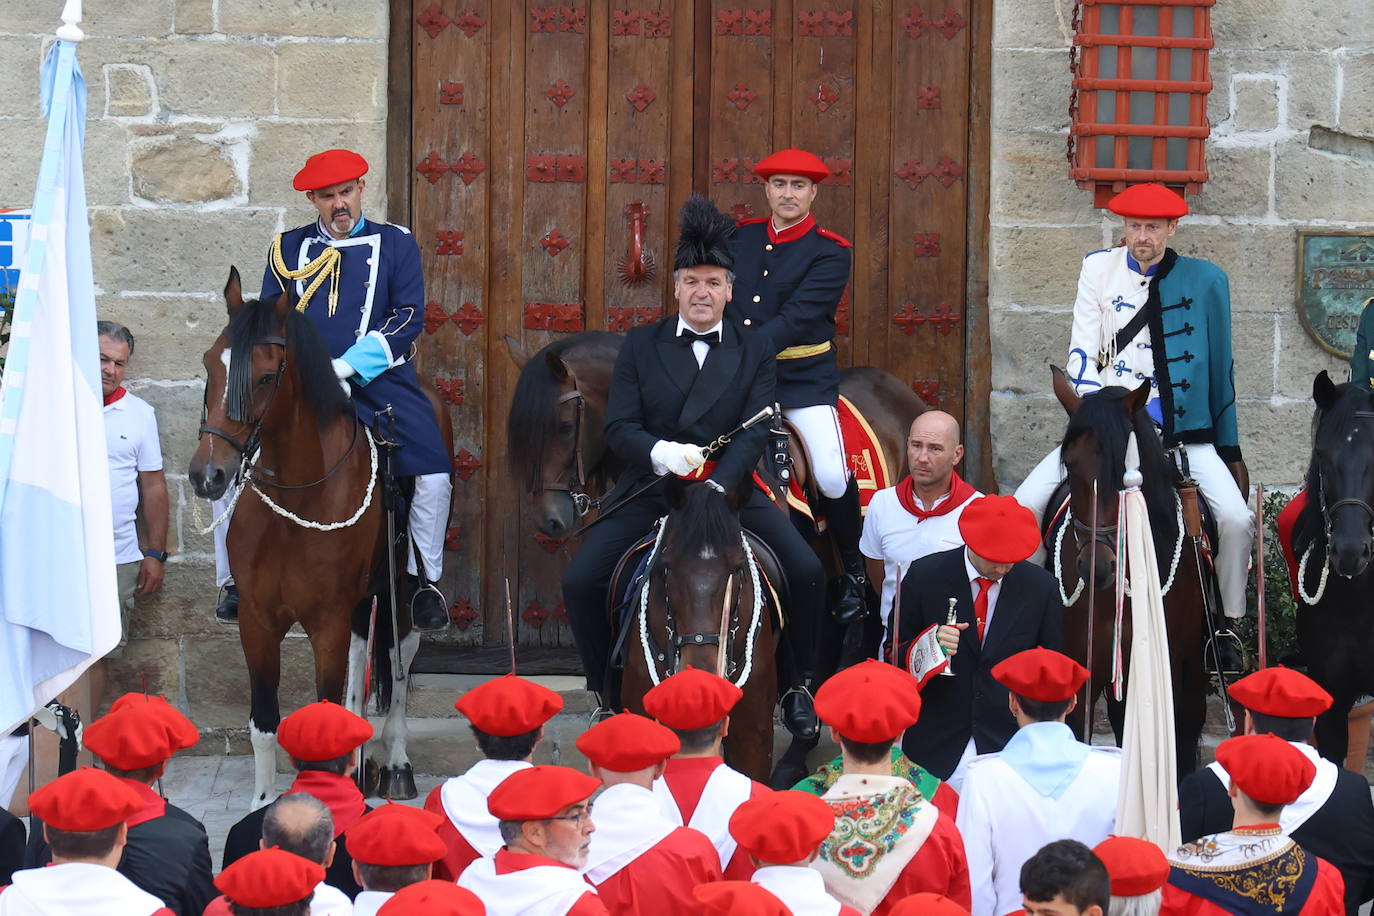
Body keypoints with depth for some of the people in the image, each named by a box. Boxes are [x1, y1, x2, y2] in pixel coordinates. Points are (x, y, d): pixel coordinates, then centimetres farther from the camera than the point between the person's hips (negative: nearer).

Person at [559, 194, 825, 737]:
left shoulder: (755, 351, 6)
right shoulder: (641, 345, 7)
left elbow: (753, 432, -5)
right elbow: (618, 426, 0)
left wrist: (716, 484, -23)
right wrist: (659, 452, -23)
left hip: (729, 489, 0)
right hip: (650, 489, 1)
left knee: (807, 572, -19)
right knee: (580, 581, -17)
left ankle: (797, 687, 4)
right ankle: (606, 692, 6)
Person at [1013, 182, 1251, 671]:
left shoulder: (1206, 280, 1)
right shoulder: (1098, 270, 4)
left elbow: (1220, 368, 7)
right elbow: (1082, 355, 2)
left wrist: (1230, 450, 8)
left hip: (1181, 431, -1)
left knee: (1236, 518, -20)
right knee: (1025, 505, -14)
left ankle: (1226, 626, 1)